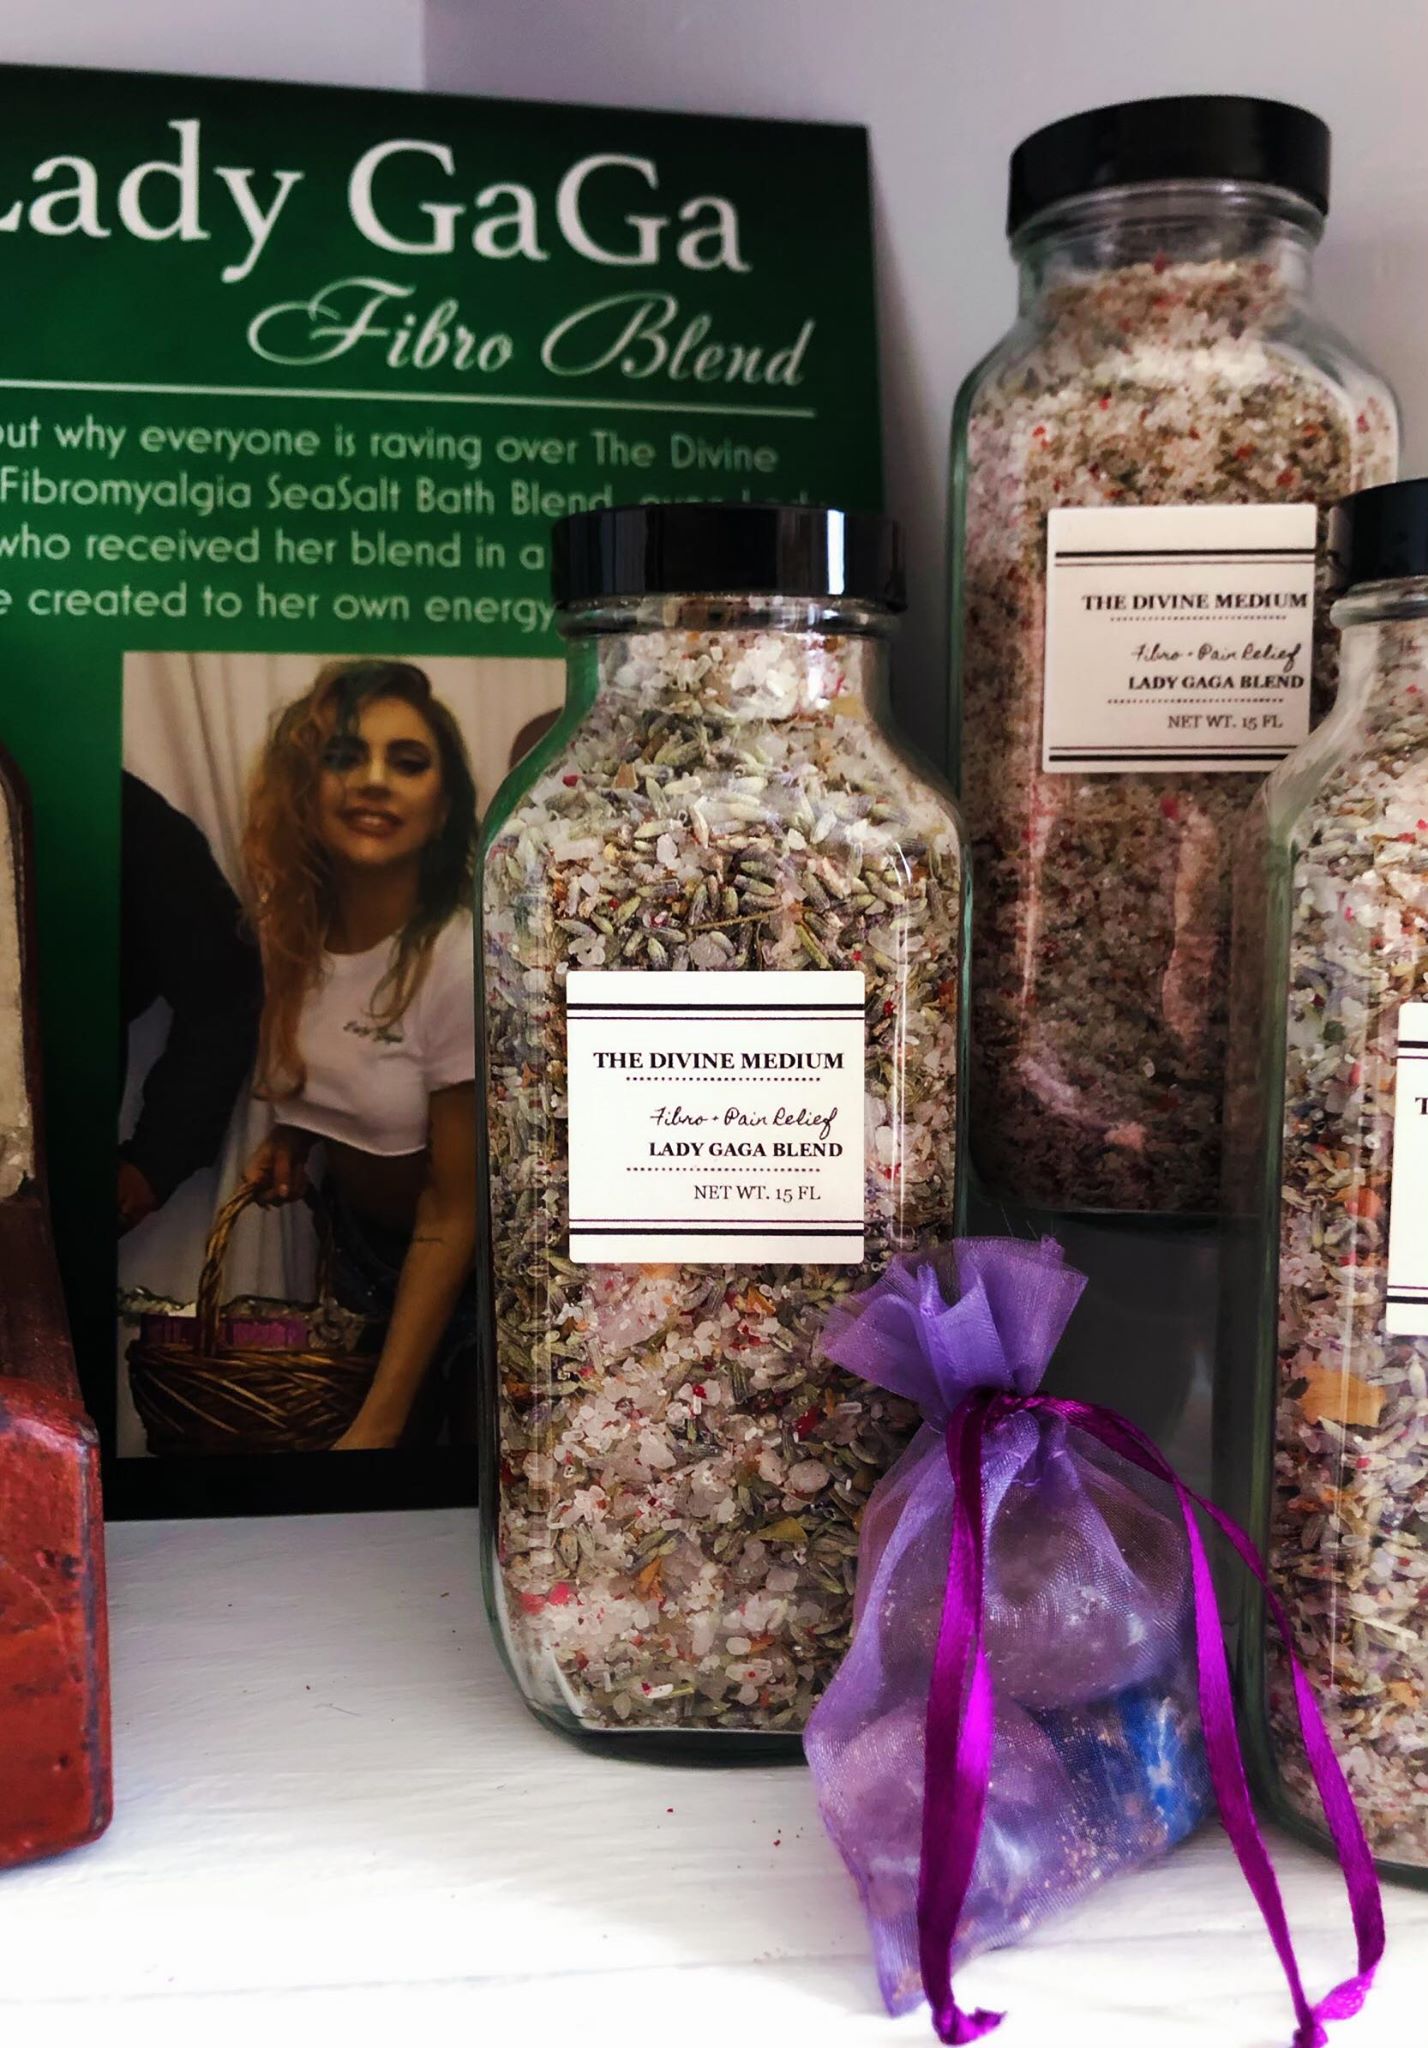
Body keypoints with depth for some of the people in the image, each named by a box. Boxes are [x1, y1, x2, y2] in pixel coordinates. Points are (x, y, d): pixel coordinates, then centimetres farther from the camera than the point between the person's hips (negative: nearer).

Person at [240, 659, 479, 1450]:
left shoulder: (463, 964, -31)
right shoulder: (289, 926, -11)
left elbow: (453, 1218, -25)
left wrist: (379, 1424, -24)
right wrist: (290, 1137, -10)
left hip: (459, 1266, -6)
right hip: (355, 1241, 6)